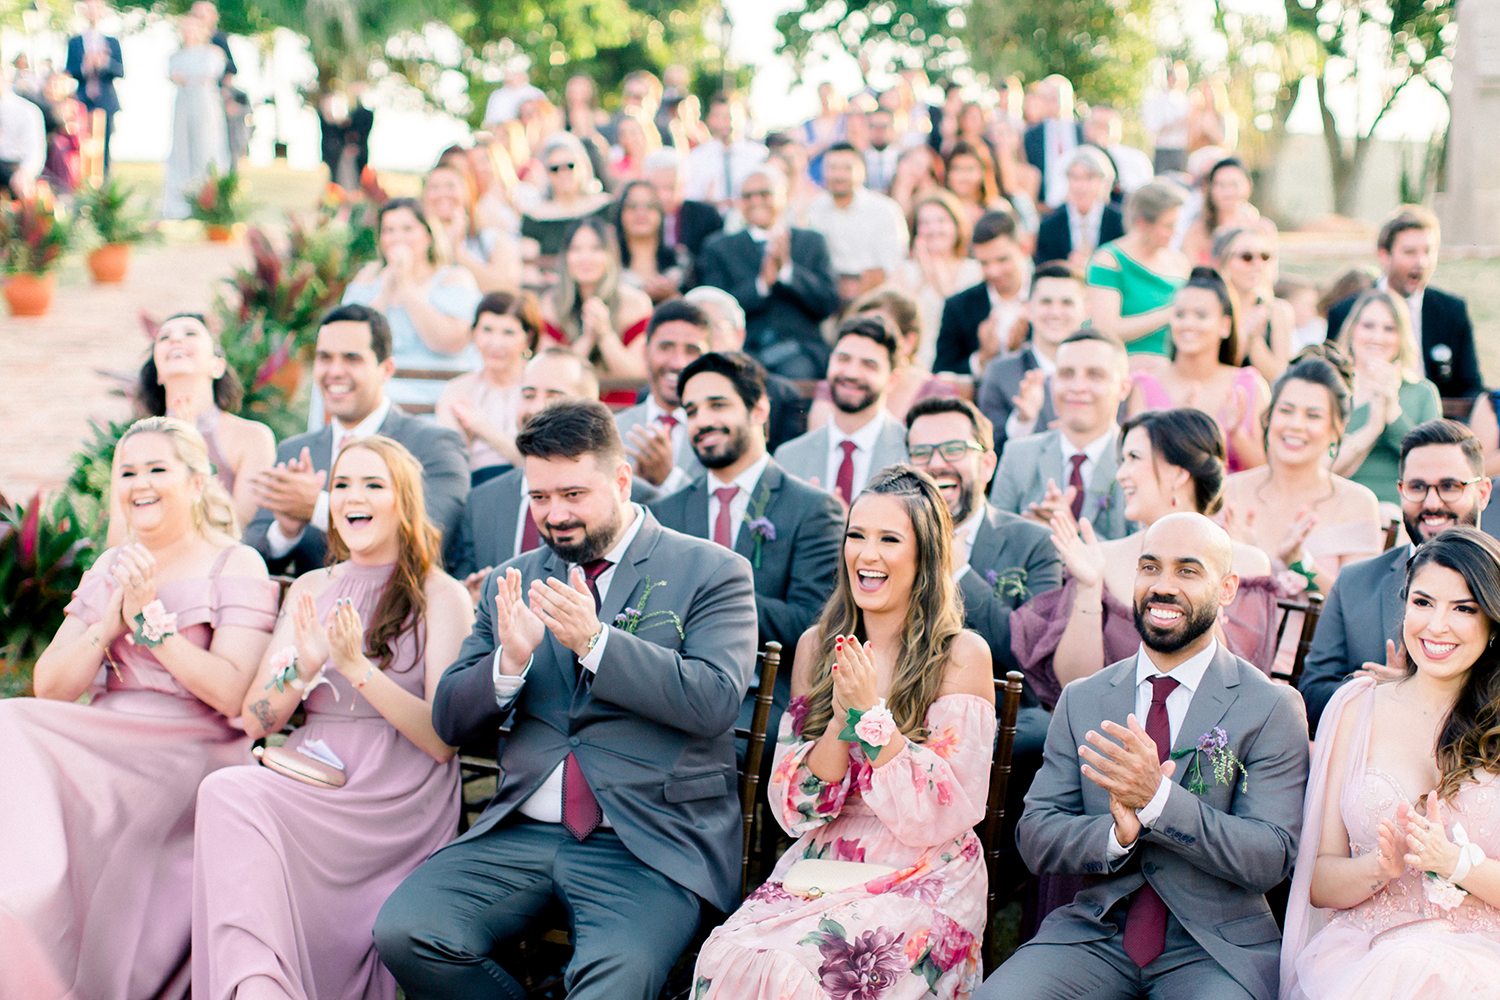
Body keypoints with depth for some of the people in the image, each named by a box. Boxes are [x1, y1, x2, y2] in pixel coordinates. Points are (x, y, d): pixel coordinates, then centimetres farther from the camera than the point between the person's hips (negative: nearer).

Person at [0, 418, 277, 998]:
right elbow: (49, 688, 10)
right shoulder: (108, 570, 19)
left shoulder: (235, 567, 1)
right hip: (103, 750, 6)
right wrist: (109, 624, -5)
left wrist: (151, 619, -12)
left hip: (189, 759, -6)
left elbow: (233, 694, -13)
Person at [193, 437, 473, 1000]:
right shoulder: (311, 590, 18)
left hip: (398, 805, -5)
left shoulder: (442, 597, 2)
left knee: (230, 796, -29)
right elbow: (255, 721, 12)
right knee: (225, 791, -30)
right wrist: (303, 667, -8)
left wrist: (356, 668, -16)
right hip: (310, 780, 5)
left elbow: (442, 740, -7)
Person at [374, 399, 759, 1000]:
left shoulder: (712, 572, 3)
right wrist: (510, 658, -8)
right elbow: (449, 721, 13)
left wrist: (594, 641, -19)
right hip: (522, 832, 5)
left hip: (649, 843, -5)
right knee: (404, 931, -18)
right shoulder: (514, 581, 16)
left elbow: (715, 701, -10)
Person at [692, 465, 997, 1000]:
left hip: (922, 884, -3)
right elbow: (794, 810, 2)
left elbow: (942, 817, -10)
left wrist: (873, 712, -17)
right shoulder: (817, 647, 7)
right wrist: (842, 718, -14)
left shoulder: (962, 656, -5)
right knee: (731, 956, -26)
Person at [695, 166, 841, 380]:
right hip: (743, 350, -1)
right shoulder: (718, 248, 14)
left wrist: (787, 268, -8)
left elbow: (828, 305, 5)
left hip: (798, 351, 1)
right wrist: (762, 282, -12)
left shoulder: (812, 242, 16)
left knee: (796, 372, -32)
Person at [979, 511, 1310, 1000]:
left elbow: (1271, 859, -9)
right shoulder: (1081, 701, 10)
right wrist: (1118, 834, -16)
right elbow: (1035, 836, 5)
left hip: (1217, 946, -2)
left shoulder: (1273, 708, -1)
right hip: (1095, 933, 2)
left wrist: (1157, 798, -22)